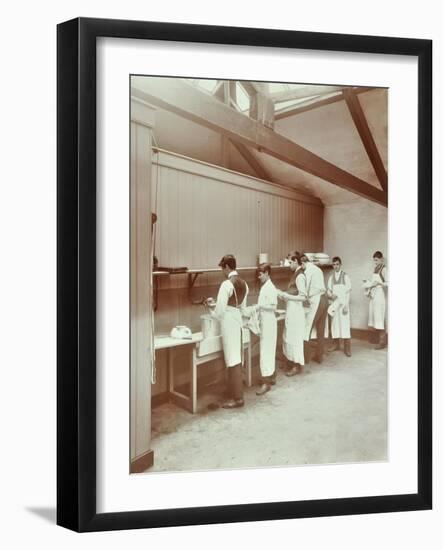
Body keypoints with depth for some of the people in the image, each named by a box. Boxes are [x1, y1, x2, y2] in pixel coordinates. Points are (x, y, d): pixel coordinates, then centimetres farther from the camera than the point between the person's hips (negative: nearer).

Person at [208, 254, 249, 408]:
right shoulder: (243, 283, 7)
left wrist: (212, 311, 6)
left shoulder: (227, 284, -17)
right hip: (238, 320, 8)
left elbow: (220, 310, -17)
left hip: (229, 323, -8)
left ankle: (237, 398, 5)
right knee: (236, 358, 15)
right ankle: (234, 391, 26)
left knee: (233, 360, -2)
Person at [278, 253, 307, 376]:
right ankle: (292, 362, 26)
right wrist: (284, 294, 6)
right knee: (289, 337, 15)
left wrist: (287, 296, -19)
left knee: (295, 338, 0)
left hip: (296, 311, -9)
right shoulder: (296, 274, 11)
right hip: (291, 310, 9)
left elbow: (303, 297, -22)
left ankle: (297, 366, 10)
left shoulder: (300, 276, -17)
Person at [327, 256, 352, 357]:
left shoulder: (345, 276, -2)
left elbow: (348, 292, -4)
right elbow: (328, 291, 12)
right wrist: (330, 295, -11)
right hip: (334, 304, 4)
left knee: (345, 325, -7)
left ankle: (347, 348, -5)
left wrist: (346, 305, -11)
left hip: (343, 304, -4)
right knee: (334, 324, 7)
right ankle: (335, 344, 18)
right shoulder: (331, 277, 9)